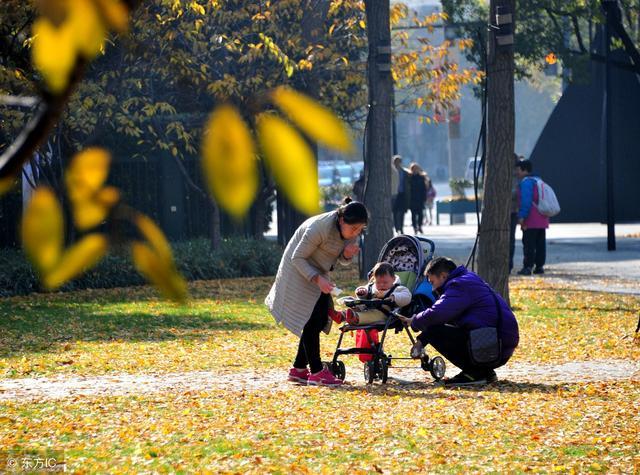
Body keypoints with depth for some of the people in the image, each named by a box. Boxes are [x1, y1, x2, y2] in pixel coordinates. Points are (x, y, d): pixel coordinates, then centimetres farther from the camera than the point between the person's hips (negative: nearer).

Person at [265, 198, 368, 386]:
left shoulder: (351, 231, -10)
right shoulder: (321, 228, -33)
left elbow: (341, 259, 5)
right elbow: (297, 258, -25)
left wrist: (347, 255, -20)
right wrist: (317, 279, -38)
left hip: (318, 272, 8)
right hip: (300, 271, -8)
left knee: (321, 319, 5)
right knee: (312, 320, -14)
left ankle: (298, 369, 13)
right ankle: (316, 372, -14)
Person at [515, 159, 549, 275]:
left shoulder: (526, 182, -11)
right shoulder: (537, 181, 19)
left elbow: (526, 201, -21)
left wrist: (522, 217, -20)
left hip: (531, 222, -9)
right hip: (542, 220, 9)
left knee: (529, 245, -7)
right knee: (540, 244, 10)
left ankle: (527, 267, -9)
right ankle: (539, 266, 13)